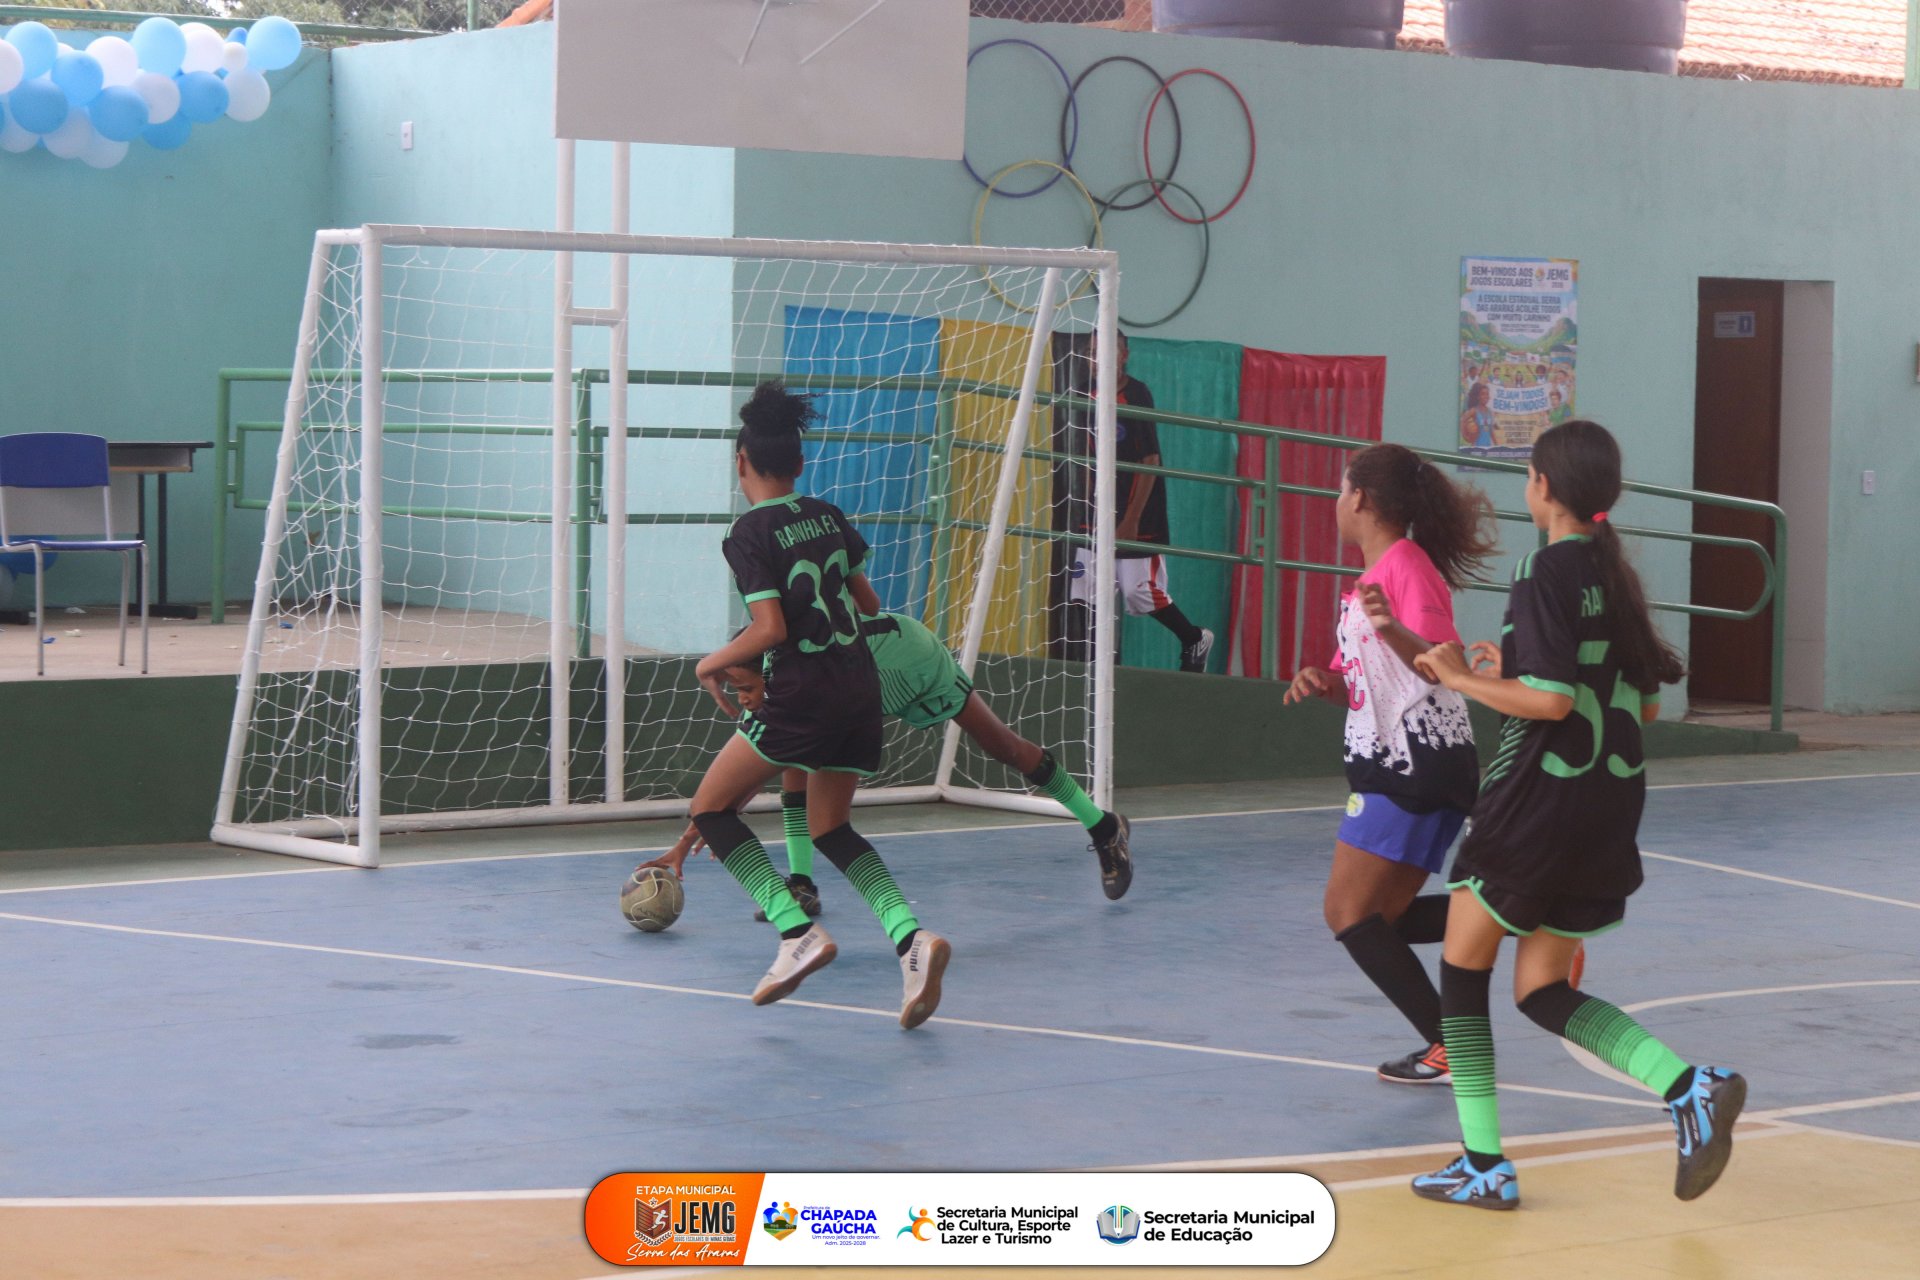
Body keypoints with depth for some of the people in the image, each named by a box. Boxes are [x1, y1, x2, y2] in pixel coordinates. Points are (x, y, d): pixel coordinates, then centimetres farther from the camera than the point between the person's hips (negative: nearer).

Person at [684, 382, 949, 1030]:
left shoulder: (749, 535, -10)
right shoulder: (829, 517, 9)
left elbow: (771, 629, -17)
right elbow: (869, 603, 16)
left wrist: (713, 663, -2)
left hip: (800, 695, -7)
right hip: (861, 686, 7)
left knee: (711, 808, 8)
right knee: (830, 829, 20)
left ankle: (797, 932, -9)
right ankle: (910, 936, -5)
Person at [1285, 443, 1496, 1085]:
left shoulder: (1407, 565, -13)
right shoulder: (1369, 578, 17)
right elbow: (1359, 679, 23)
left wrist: (1392, 629, -43)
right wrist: (1321, 681, 1)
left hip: (1416, 766, -10)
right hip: (1389, 765, 10)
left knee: (1351, 911, -10)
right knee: (1380, 916, 12)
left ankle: (1450, 1047, -9)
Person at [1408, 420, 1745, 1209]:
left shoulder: (1546, 572, -13)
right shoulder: (1616, 577, 11)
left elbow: (1550, 700, -21)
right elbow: (1647, 702, 17)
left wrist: (1462, 679, -8)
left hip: (1542, 796, -8)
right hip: (1614, 803, 8)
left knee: (1463, 965, 9)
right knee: (1542, 993, 13)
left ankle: (1484, 1165, 8)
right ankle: (1691, 1087, -7)